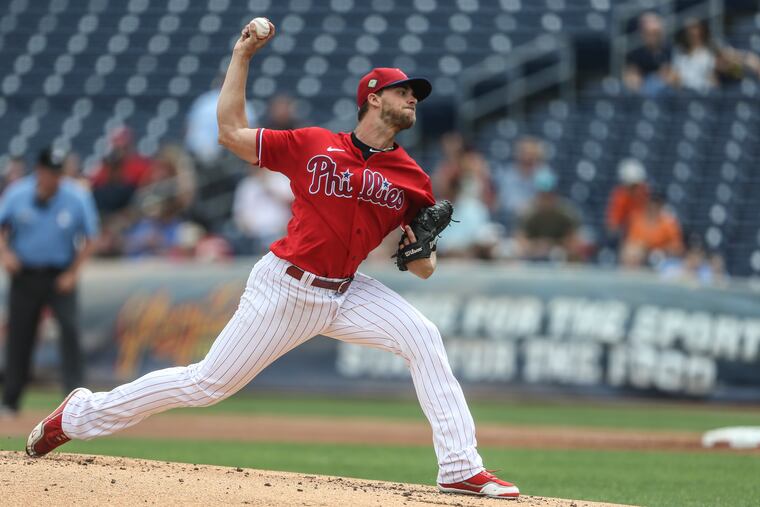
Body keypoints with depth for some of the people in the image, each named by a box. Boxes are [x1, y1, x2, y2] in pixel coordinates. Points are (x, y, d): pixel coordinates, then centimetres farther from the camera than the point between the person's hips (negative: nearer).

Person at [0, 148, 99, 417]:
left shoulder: (78, 198, -10)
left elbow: (88, 239, -1)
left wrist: (72, 274, -9)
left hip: (60, 277, -1)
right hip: (25, 276, 1)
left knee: (69, 326, -21)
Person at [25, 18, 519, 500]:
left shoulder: (412, 179, 2)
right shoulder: (312, 145, -5)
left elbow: (424, 270, 6)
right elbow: (231, 133, -1)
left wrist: (420, 252, -18)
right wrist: (242, 57, -1)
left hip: (345, 294, 4)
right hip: (284, 289, -4)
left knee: (423, 338, -16)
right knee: (208, 383, -1)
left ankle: (460, 468, -15)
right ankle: (82, 413, 17)